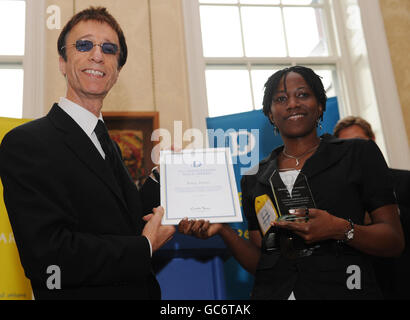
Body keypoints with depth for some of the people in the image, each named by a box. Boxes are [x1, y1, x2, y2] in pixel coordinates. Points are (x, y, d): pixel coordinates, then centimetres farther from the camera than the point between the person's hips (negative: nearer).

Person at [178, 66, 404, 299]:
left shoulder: (359, 154, 1)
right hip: (274, 292, 3)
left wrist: (340, 229, -19)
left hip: (344, 289, -2)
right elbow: (259, 262, 7)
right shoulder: (254, 180, 8)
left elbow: (395, 242, -3)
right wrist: (223, 230, -8)